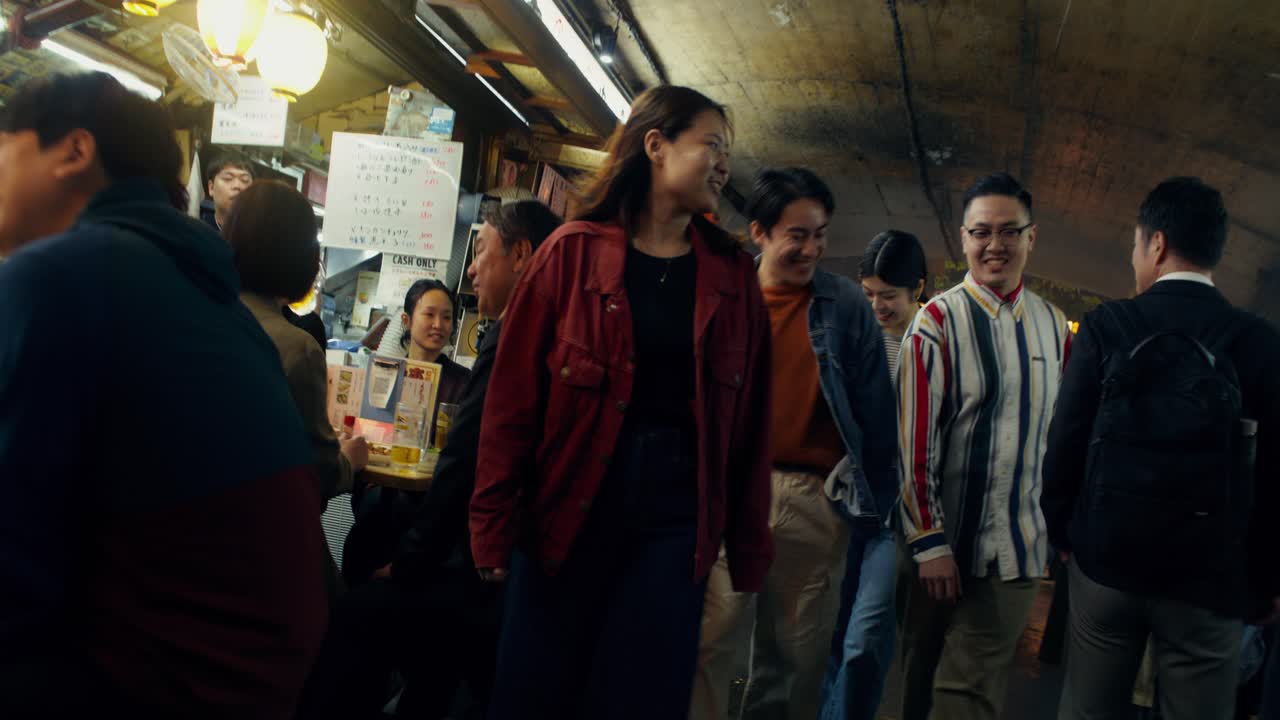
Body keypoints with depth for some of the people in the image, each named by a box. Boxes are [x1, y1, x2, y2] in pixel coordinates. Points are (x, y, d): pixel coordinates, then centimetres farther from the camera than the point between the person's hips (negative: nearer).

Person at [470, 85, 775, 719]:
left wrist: (749, 544, 5)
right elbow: (514, 397, -4)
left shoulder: (734, 275, 6)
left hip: (678, 517, 2)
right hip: (569, 506, -1)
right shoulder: (573, 251, -2)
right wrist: (494, 524, -6)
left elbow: (748, 420, 5)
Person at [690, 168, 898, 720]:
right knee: (710, 643, -4)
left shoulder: (846, 306, 3)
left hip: (818, 500, 1)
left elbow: (875, 412, 5)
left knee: (797, 655, 12)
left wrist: (875, 504, 4)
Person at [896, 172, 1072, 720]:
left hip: (1020, 548, 3)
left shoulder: (1053, 326, 7)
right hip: (946, 543, -3)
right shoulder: (937, 322, -8)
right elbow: (913, 441, -11)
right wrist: (929, 543, -12)